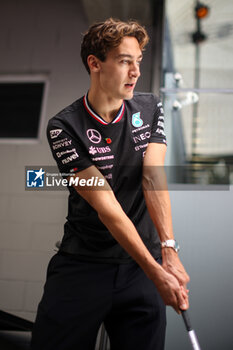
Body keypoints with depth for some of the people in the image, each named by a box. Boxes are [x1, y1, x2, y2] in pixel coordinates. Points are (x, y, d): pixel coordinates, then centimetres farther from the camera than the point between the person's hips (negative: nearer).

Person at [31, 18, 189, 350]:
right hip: (82, 265, -2)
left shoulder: (150, 107, 2)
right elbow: (106, 205, -18)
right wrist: (155, 271, -23)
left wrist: (169, 249, -23)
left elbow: (154, 177, -10)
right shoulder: (64, 127, -12)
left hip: (141, 262, 3)